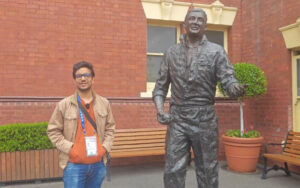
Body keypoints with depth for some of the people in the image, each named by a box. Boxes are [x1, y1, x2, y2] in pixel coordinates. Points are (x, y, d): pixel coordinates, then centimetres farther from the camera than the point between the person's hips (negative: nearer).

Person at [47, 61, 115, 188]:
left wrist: (105, 147, 0)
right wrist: (69, 148, -10)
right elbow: (53, 131, 0)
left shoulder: (104, 103, 4)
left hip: (98, 164, 4)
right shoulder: (64, 105, -6)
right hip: (74, 165, -3)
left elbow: (110, 128, 13)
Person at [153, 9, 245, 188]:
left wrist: (236, 87, -32)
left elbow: (228, 79, -7)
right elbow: (161, 86, 11)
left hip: (205, 119, -1)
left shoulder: (216, 51, 3)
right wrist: (160, 110, -6)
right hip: (177, 119, 2)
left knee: (207, 172, 8)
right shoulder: (171, 52, 10)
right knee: (172, 171, 4)